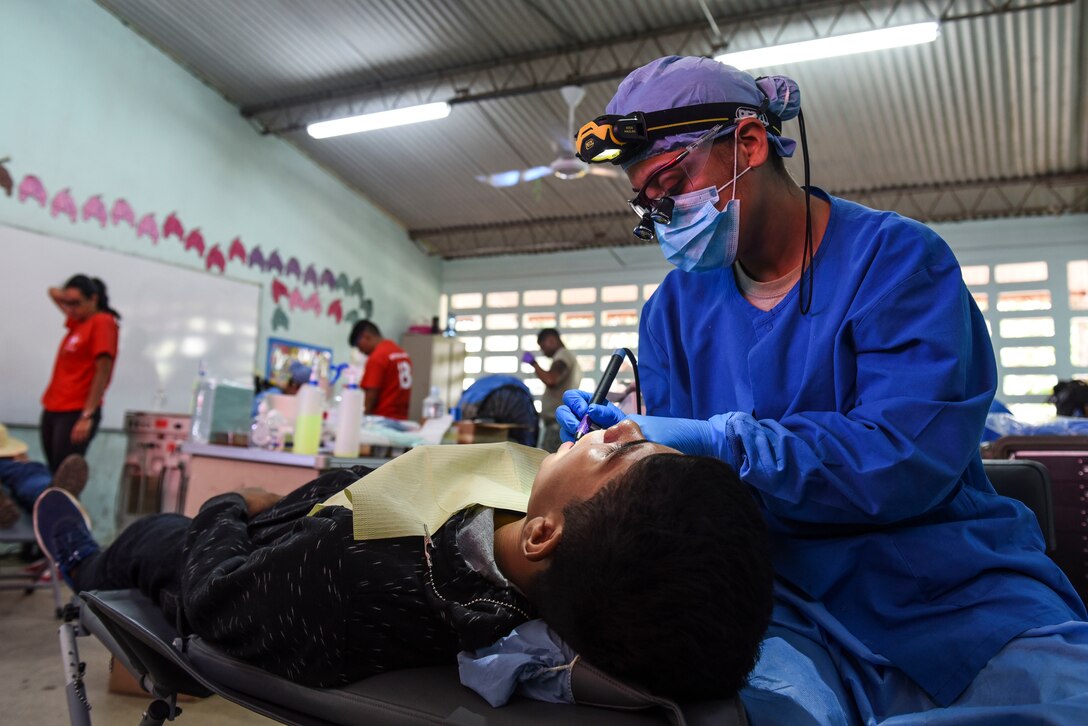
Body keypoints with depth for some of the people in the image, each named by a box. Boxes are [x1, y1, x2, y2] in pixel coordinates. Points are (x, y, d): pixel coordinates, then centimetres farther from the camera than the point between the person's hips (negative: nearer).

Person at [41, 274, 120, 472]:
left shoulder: (102, 322, -9)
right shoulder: (78, 321, 14)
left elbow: (103, 371, -16)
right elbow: (54, 293, 32)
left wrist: (88, 415, -21)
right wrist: (69, 297, 13)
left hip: (75, 412, -8)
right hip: (52, 409, 8)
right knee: (54, 475, 8)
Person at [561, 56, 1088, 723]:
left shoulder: (896, 256, -6)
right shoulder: (673, 311, 8)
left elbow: (909, 456, -18)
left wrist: (726, 440, -25)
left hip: (949, 589, 1)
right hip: (784, 605, 0)